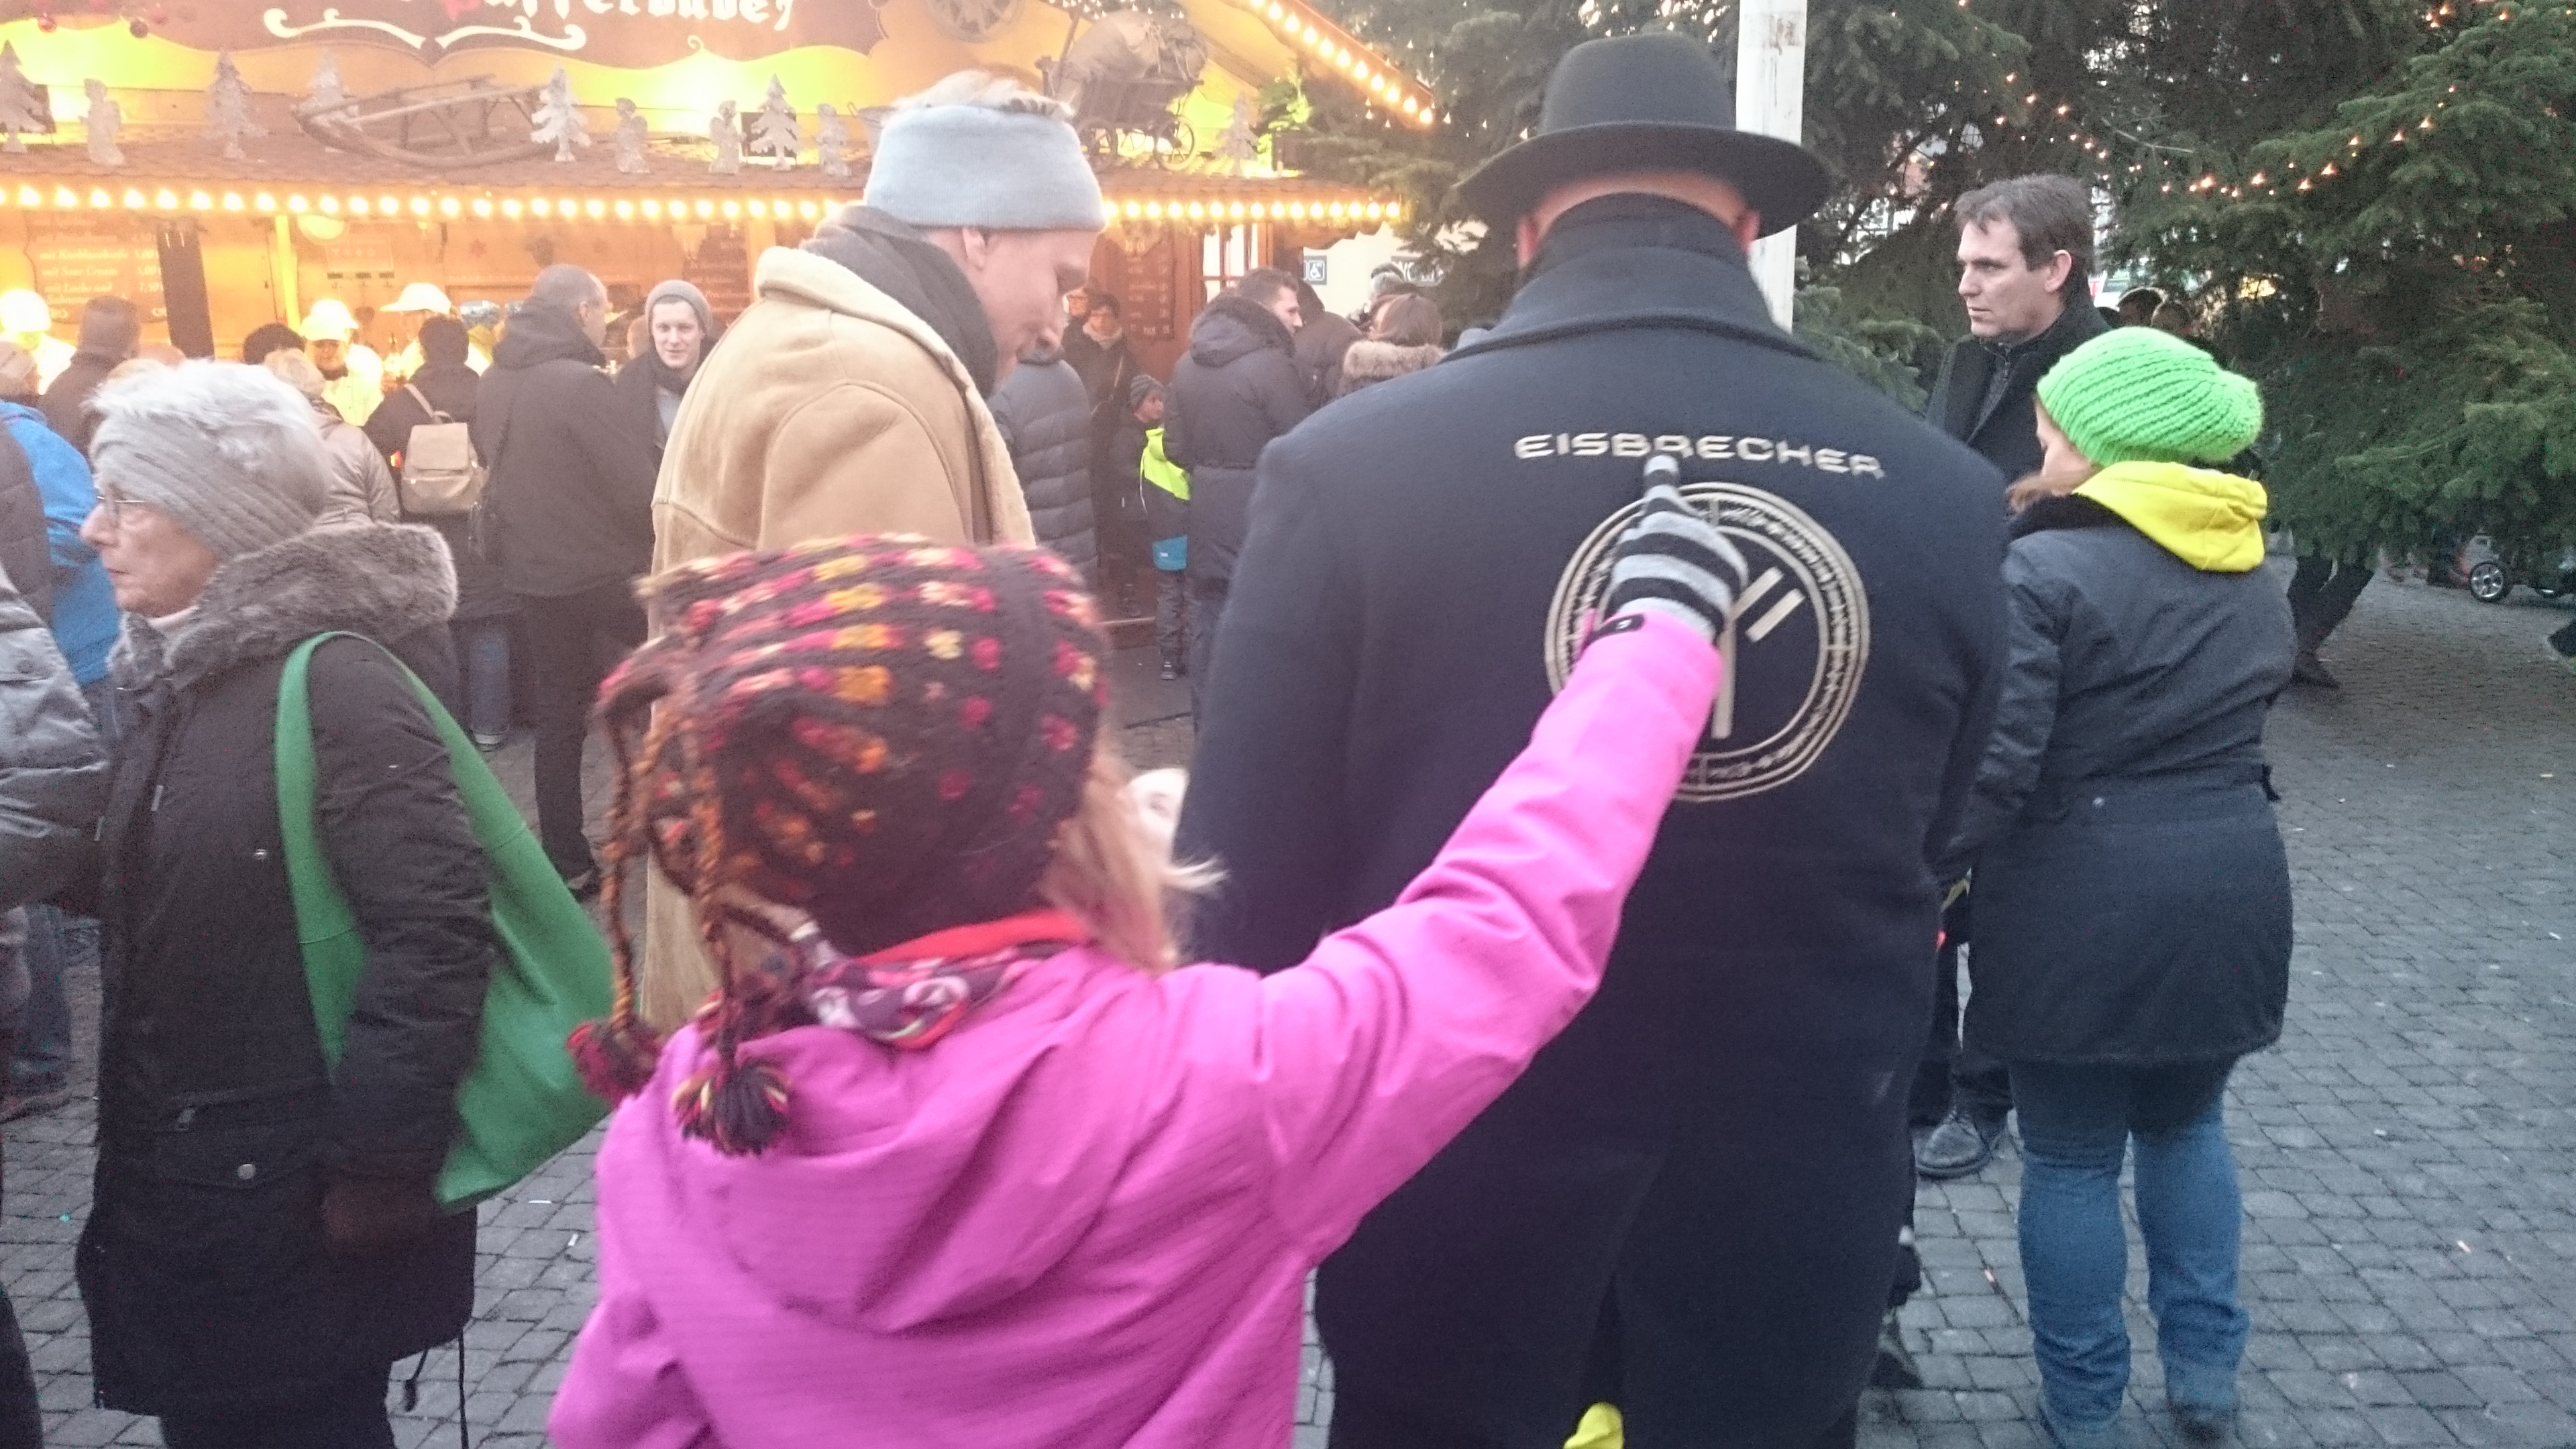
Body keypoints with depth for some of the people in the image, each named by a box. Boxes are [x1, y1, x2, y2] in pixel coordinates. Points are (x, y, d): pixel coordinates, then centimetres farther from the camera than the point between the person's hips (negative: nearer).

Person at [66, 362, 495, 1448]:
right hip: (177, 1187, 7)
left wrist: (377, 1166, -21)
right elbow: (144, 904, 15)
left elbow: (435, 936, -23)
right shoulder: (169, 674, 7)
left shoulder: (336, 680, -18)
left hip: (298, 1202, -7)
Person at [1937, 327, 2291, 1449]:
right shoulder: (2253, 579, 10)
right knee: (2184, 1124, 24)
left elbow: (1995, 766, -19)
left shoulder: (2046, 569, -14)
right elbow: (2224, 727, 17)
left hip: (2082, 907, -6)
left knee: (2071, 1157, 8)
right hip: (2234, 892, 7)